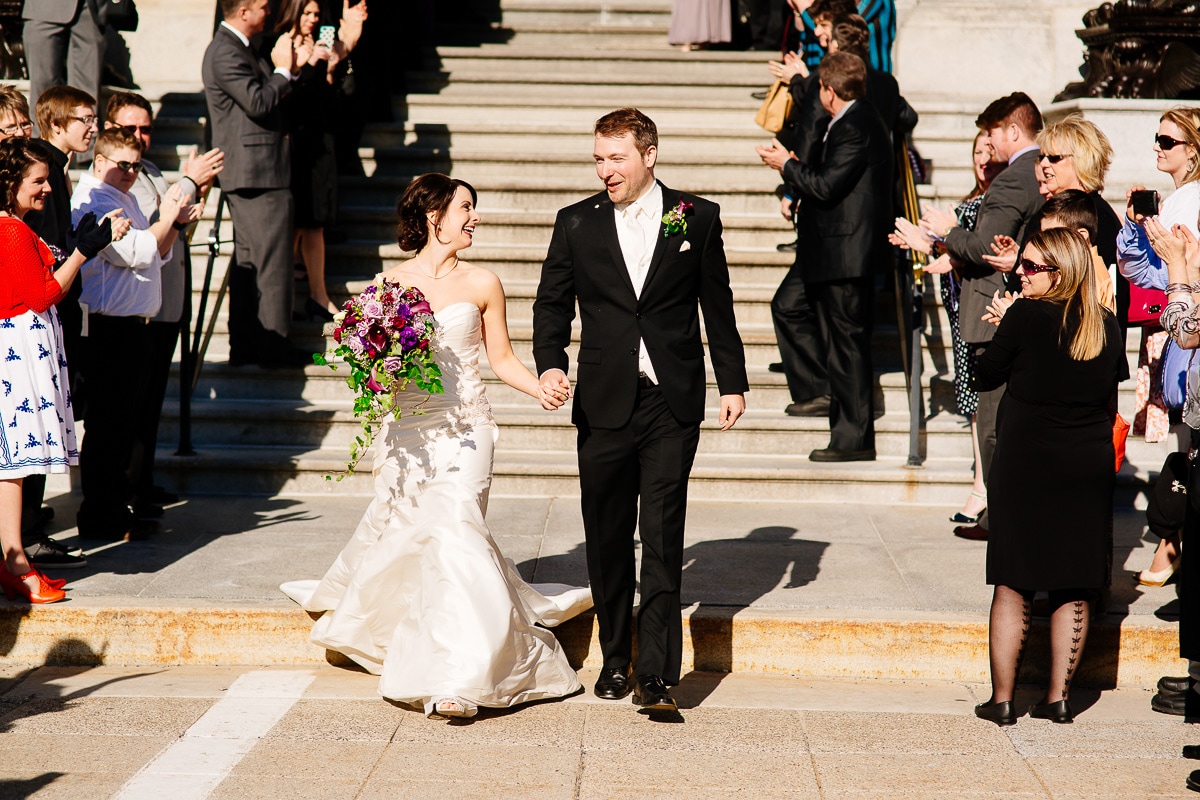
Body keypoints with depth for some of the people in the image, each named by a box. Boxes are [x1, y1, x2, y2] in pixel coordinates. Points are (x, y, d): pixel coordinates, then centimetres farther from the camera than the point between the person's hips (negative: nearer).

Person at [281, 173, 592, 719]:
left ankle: (457, 678, -13)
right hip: (406, 430, 2)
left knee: (452, 532, -14)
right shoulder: (389, 283, 5)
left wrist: (543, 388, -8)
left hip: (461, 429, -2)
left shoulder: (481, 284, 4)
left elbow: (502, 359, 8)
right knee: (398, 532, 11)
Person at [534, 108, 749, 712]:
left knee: (662, 540, -6)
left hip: (673, 404, -2)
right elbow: (552, 304, 8)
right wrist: (550, 364, -9)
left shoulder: (697, 218, 4)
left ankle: (656, 674, -5)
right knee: (606, 540, 9)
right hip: (603, 403, 2)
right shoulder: (576, 224, 6)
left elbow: (717, 307, 9)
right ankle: (615, 660, 23)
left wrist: (733, 384, 9)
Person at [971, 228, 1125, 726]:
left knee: (1012, 586, 5)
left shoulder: (1025, 316, -12)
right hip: (1090, 470, 3)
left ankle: (1002, 699, 7)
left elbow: (984, 377, -4)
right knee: (1074, 591, 11)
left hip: (1025, 469, -3)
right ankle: (1059, 697, 13)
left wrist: (1004, 330, 11)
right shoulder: (1107, 326, 1)